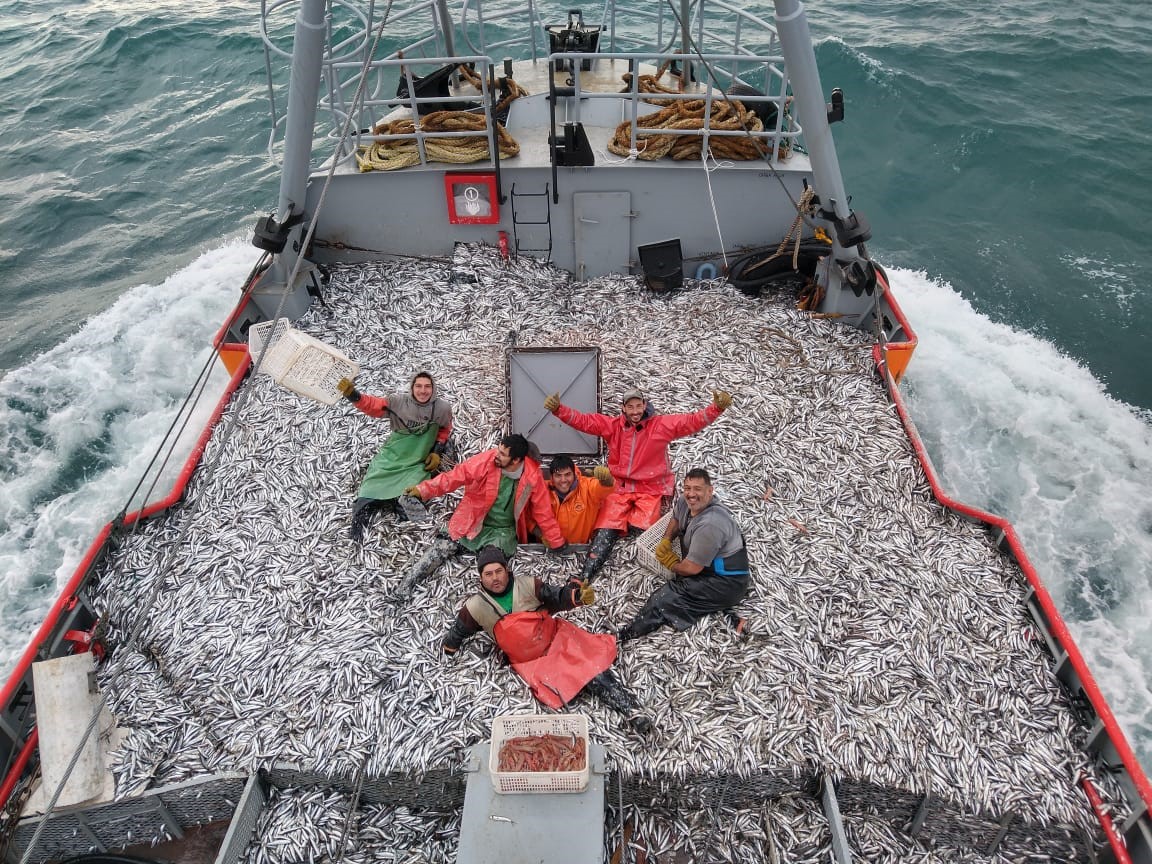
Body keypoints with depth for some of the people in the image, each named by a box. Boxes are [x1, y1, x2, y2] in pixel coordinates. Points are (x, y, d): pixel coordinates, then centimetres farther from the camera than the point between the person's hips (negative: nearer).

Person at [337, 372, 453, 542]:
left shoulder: (443, 408, -5)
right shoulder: (398, 401, -6)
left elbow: (444, 430, 13)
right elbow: (372, 405, -7)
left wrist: (437, 452, 4)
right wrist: (352, 394, -24)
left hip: (418, 464, -1)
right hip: (391, 458, 1)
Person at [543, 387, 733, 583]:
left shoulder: (661, 425, -4)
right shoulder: (612, 425, 2)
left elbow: (694, 421, -12)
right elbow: (582, 420, -2)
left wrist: (717, 408, -28)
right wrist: (558, 409, -18)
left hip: (650, 489, 0)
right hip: (619, 488, 1)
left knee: (645, 532, -20)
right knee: (606, 531, -10)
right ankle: (584, 578, -11)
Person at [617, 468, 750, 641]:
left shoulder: (709, 525, -29)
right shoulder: (685, 503, -3)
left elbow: (692, 568, -23)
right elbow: (676, 519, 22)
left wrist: (672, 564, -1)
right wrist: (665, 541, 3)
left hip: (727, 584, -9)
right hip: (709, 569, 9)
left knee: (666, 598, -16)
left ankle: (624, 636, -7)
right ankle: (727, 618, -9)